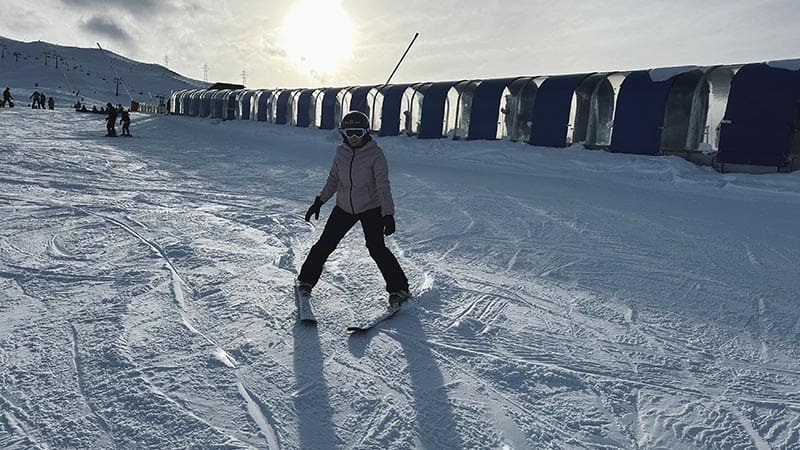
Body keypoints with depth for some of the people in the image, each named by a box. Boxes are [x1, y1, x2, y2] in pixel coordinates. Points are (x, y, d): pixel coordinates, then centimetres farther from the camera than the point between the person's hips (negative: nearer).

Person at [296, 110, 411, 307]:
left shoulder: (375, 154, -14)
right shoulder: (341, 152, -1)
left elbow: (383, 186, -17)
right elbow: (333, 180, 11)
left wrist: (388, 214, -24)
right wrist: (319, 201, 8)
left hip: (371, 208, -4)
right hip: (344, 207, 4)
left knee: (376, 248, -14)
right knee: (324, 245, 4)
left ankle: (399, 289, 0)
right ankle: (306, 281, 24)